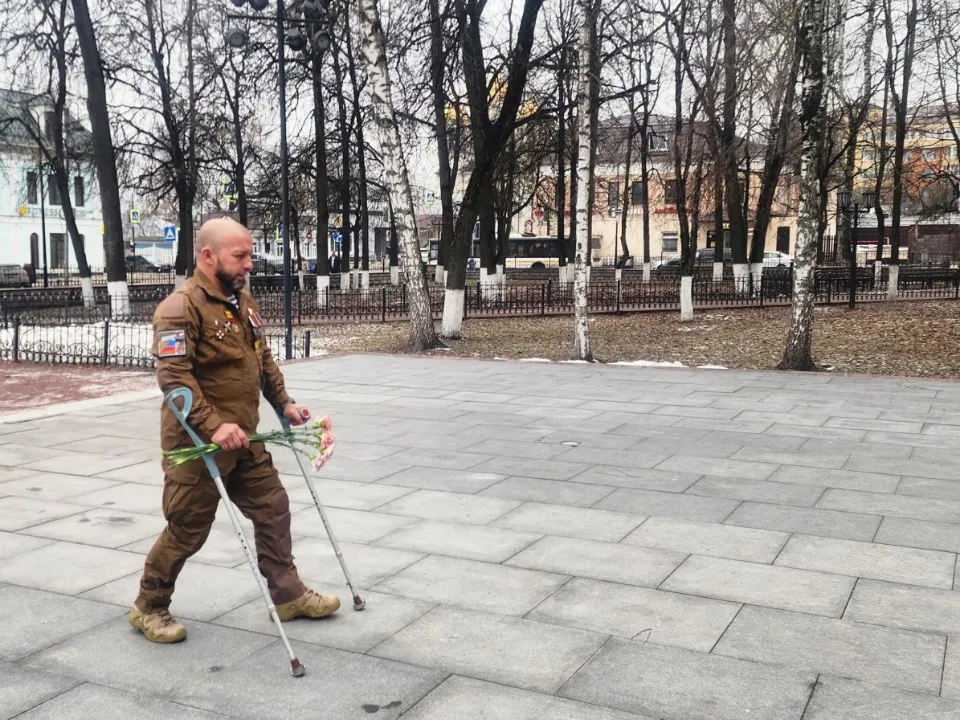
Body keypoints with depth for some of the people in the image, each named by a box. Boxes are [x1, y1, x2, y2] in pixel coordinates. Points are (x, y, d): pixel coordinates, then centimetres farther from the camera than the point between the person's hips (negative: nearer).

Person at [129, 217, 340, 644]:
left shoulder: (242, 300, 10)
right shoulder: (181, 307, -19)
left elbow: (263, 358, 20)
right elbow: (173, 376, -26)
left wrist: (283, 402, 12)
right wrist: (214, 426, -33)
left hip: (244, 439, 8)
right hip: (197, 443, -8)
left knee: (273, 509, 12)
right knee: (187, 530, 3)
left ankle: (288, 596, 25)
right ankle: (149, 607, 24)